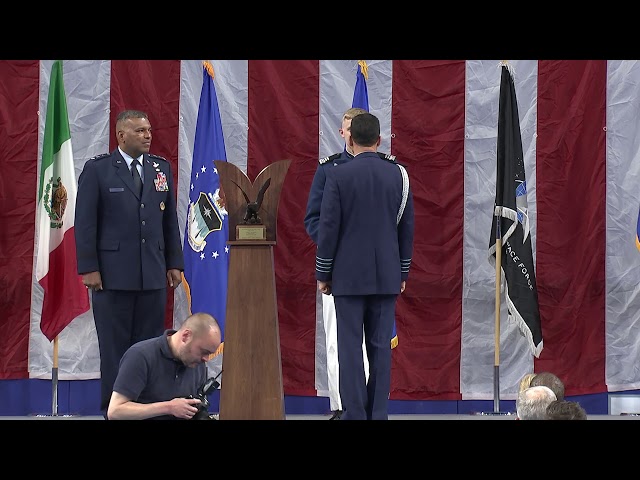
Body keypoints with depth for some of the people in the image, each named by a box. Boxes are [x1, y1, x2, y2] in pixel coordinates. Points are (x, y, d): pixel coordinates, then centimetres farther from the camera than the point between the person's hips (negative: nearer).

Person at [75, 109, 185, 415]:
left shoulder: (161, 168, 11)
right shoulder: (97, 169, -1)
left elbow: (170, 220, 14)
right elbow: (85, 222, -4)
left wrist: (174, 263, 8)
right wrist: (88, 268, -10)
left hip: (153, 275, 4)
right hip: (113, 275, -4)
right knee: (114, 346, 0)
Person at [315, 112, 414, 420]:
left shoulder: (338, 176, -7)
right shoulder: (398, 175, 2)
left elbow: (328, 229, -6)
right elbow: (407, 229, 7)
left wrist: (323, 274, 3)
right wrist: (403, 273, 17)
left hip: (349, 276, -3)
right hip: (387, 277, 3)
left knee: (351, 348, -1)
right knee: (381, 347, 5)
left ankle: (354, 414, -4)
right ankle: (378, 414, 5)